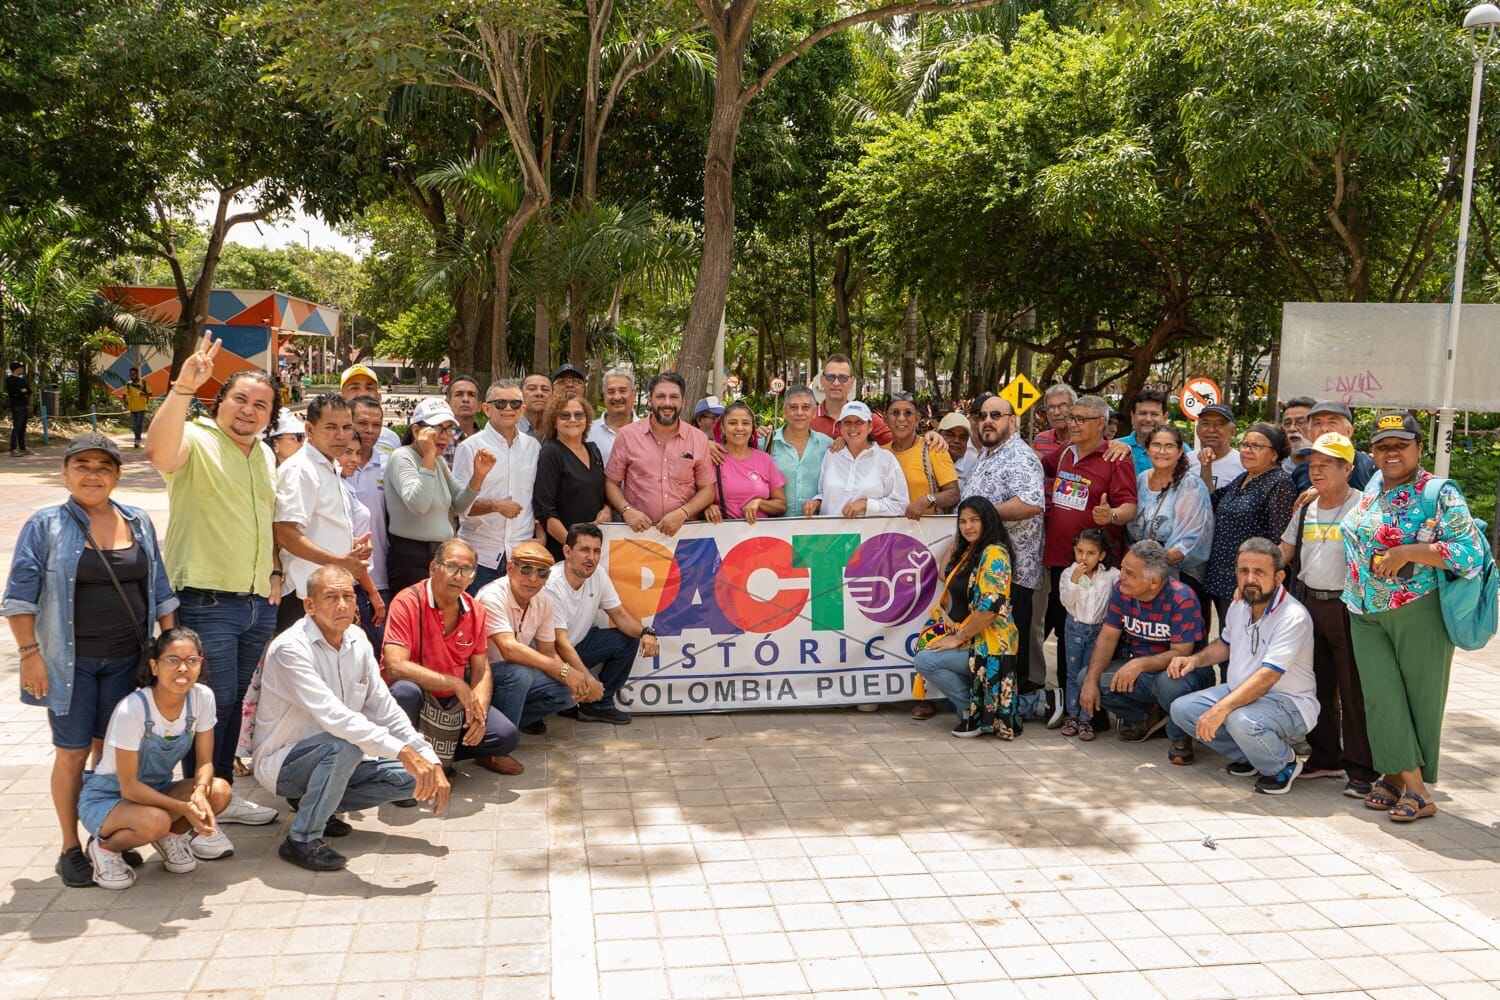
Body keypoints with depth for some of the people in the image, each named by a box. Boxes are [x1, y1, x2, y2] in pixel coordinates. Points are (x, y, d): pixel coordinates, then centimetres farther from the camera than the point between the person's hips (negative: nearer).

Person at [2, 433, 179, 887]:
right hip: (69, 661, -3)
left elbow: (159, 590, 13)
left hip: (125, 658, 3)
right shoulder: (45, 525, -4)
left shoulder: (139, 523, 8)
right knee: (72, 752, 2)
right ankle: (70, 849, 14)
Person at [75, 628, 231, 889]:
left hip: (156, 789, 5)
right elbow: (128, 786, -24)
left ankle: (171, 836, 4)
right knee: (155, 821, -36)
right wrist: (183, 807, -33)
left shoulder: (202, 697, -14)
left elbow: (205, 762, -8)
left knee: (219, 791, -23)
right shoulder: (132, 709, -28)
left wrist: (199, 792, -30)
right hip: (106, 798, -5)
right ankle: (105, 847, -4)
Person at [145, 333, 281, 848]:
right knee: (212, 703, -3)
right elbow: (158, 451, -33)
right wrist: (182, 387, -43)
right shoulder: (196, 440, -8)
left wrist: (274, 572, 15)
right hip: (206, 602, -7)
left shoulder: (265, 456, 14)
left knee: (233, 701, 17)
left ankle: (224, 792, 31)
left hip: (259, 604, 7)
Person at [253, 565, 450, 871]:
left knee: (413, 778, -8)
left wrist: (431, 762, -9)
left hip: (335, 759, 7)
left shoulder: (357, 640, -1)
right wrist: (403, 751, -42)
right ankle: (302, 839, -18)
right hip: (281, 763, -7)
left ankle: (313, 801, 7)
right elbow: (334, 716, -35)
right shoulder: (290, 649, -24)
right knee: (343, 744, -36)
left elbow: (384, 708, 1)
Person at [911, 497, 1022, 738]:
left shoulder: (994, 553, -14)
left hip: (988, 644, -10)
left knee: (925, 661, -20)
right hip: (968, 639, 10)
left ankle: (975, 711, -7)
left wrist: (959, 637, -17)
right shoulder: (967, 551, 16)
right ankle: (974, 707, 7)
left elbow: (991, 605, -23)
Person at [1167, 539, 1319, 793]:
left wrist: (1221, 709, -38)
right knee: (1181, 710, -9)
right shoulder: (1239, 605, 4)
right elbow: (1226, 644, 25)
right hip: (1239, 692, 8)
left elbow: (1268, 676, -30)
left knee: (1241, 721, -37)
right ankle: (1247, 757, 10)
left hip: (1289, 703, -8)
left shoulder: (1294, 617, -22)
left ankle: (1285, 764, -4)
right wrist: (1195, 660, 4)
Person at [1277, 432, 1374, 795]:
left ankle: (1361, 769, 7)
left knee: (1354, 691, -2)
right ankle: (1325, 758, 26)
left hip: (1347, 606, -6)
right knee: (1318, 686, 14)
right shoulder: (1306, 509, 13)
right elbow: (1281, 555, 17)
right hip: (1309, 604, 6)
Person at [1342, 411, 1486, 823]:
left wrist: (1410, 551, -21)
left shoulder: (1439, 494, -8)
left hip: (1420, 612, -5)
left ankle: (1401, 776, 14)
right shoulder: (1372, 489, 12)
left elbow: (1472, 554, -16)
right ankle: (1408, 781, 6)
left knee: (1421, 695, 4)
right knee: (1381, 695, -1)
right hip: (1367, 615, 5)